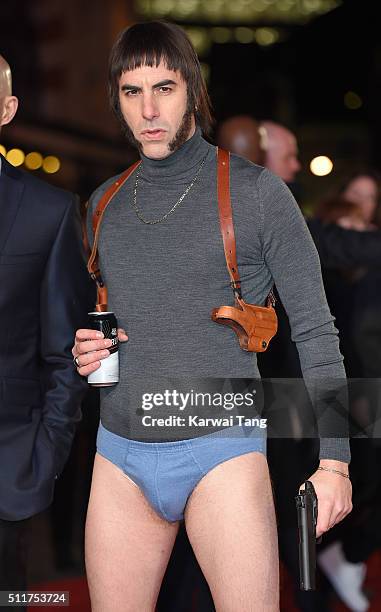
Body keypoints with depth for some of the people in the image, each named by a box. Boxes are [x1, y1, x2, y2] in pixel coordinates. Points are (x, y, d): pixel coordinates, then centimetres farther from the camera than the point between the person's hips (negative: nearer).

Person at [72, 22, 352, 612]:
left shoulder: (256, 192, -4)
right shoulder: (104, 204, 10)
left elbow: (315, 330, -2)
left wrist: (334, 461, -6)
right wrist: (83, 353, 0)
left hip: (221, 452, -4)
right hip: (121, 458, 4)